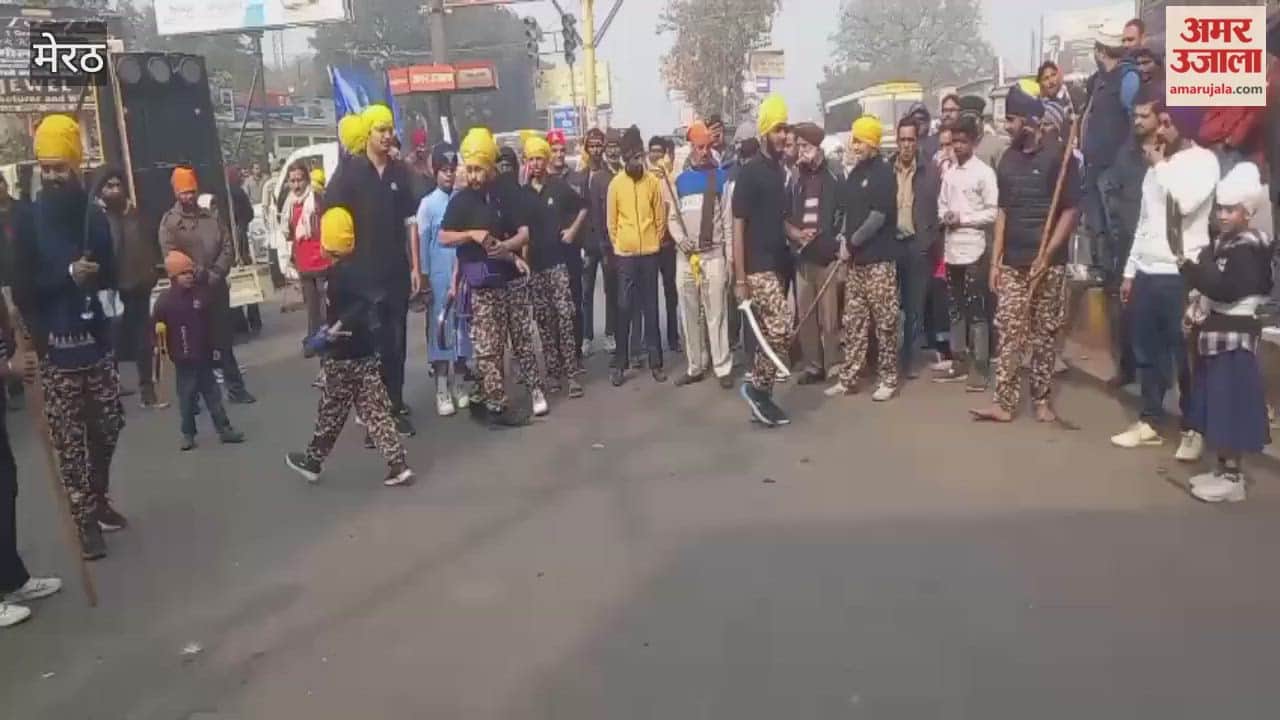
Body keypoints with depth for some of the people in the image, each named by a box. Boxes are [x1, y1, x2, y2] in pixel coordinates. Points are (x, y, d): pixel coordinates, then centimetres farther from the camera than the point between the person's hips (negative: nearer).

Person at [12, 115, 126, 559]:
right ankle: (85, 519, 9)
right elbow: (22, 288, -7)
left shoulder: (93, 214, 5)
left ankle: (100, 501, 31)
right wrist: (68, 274, -20)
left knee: (106, 427, 13)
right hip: (55, 347, -3)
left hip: (96, 340, 4)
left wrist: (93, 273, -12)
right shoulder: (28, 219, -4)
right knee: (69, 438, 0)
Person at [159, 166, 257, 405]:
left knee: (224, 340, 10)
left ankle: (235, 388, 17)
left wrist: (216, 274, -10)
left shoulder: (212, 215, 9)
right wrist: (200, 275, -15)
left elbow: (227, 247, 3)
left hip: (217, 286, 3)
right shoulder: (169, 221, -3)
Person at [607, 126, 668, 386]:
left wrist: (657, 241, 8)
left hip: (650, 252, 1)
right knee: (624, 308, 1)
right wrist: (617, 244, 5)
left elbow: (660, 215, 7)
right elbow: (611, 220, 4)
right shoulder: (615, 183, -2)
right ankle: (620, 363, 8)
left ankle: (656, 362, 12)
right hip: (625, 253, -1)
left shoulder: (653, 181, 0)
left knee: (651, 308, 6)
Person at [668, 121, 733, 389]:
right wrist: (680, 238, -8)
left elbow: (729, 220, 0)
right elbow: (672, 218, 13)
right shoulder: (680, 181, 11)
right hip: (684, 256, 4)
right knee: (689, 314, 8)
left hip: (713, 254, -4)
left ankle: (723, 367, 1)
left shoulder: (721, 178, 2)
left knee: (716, 312, -4)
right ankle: (695, 366, 16)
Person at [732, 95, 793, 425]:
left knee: (770, 334, 9)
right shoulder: (749, 172, -11)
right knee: (782, 331, -14)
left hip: (777, 266, 8)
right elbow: (738, 226, -14)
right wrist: (739, 278, -17)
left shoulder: (780, 172, 13)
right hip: (757, 268, -8)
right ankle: (757, 387, 4)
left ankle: (761, 397, 17)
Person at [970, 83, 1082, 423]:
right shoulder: (1008, 159, 9)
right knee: (1008, 334, 1)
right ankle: (1003, 402, 3)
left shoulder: (1058, 156, -6)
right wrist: (995, 260, 7)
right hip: (1012, 263, 4)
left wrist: (1046, 255, -14)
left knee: (1044, 335, 5)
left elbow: (1071, 211, -7)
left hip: (1048, 263, -4)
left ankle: (1042, 400, 17)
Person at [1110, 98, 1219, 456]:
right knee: (1146, 353, 11)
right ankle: (1150, 422, 21)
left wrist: (1160, 164, -11)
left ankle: (1193, 428, 13)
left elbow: (1185, 203, -25)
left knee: (1185, 356, 1)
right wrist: (1130, 271, 17)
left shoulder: (1203, 160, -5)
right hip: (1146, 274, 7)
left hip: (1180, 276, -7)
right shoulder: (1156, 165, 16)